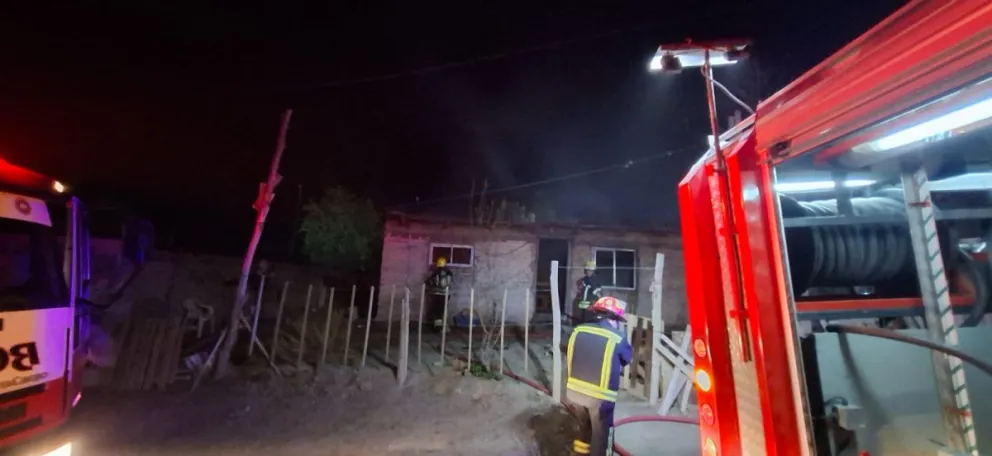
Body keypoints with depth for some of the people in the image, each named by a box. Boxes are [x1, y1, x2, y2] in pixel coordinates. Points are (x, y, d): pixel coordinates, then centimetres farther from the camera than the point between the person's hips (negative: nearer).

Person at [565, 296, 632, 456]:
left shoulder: (578, 331, -3)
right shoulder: (617, 338, -14)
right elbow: (628, 357, 4)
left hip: (575, 390, 5)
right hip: (600, 396, -5)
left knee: (585, 427, 29)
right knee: (601, 435, 15)